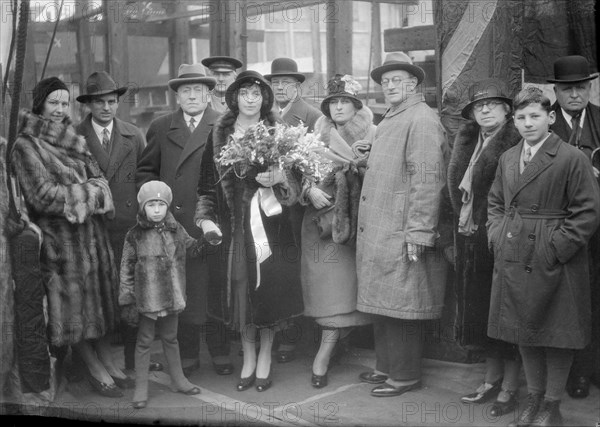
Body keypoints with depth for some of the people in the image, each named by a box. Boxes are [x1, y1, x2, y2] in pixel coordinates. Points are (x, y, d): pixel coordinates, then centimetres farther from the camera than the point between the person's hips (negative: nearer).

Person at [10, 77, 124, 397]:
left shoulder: (73, 140, 13)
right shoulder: (26, 145, -6)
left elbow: (100, 182, 5)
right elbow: (42, 195, -14)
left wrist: (73, 194, -14)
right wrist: (87, 191, -9)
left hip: (93, 232, 6)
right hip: (60, 237, -6)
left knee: (101, 296, 11)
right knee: (74, 301, 2)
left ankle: (105, 357, 24)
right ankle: (94, 367, 15)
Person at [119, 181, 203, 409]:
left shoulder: (176, 230, 1)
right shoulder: (135, 236, -8)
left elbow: (190, 245, 18)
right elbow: (126, 268, -5)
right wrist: (127, 299, -6)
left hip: (172, 297, 3)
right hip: (146, 298, -3)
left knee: (171, 338, 18)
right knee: (144, 341, 6)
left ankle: (179, 380, 31)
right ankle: (141, 388, 16)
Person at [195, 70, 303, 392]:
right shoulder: (219, 134, 6)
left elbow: (296, 181, 3)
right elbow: (208, 182, 8)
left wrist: (279, 178, -17)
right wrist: (205, 218, -2)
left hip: (270, 226, -1)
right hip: (233, 227, 1)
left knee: (270, 293, 2)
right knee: (240, 293, 4)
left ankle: (265, 359, 20)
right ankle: (248, 359, 21)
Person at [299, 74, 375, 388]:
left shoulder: (373, 135, 3)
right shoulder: (317, 136, 8)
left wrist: (359, 164, -18)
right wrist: (310, 191, -13)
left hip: (354, 221, -1)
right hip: (321, 218, 1)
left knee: (342, 288, -1)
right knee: (325, 286, -5)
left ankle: (323, 355, 9)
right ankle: (327, 353, 3)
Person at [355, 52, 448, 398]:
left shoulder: (421, 120, -12)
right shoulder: (391, 120, 19)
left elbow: (427, 180, -19)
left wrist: (418, 233, -22)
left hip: (403, 236, -10)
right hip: (380, 233, 10)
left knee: (403, 307, -1)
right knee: (384, 305, 16)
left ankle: (406, 375, 10)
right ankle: (387, 367, 27)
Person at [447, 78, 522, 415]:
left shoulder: (516, 143, -12)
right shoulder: (467, 141, 12)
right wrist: (462, 225, 10)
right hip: (470, 240, 8)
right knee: (480, 312, 15)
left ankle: (510, 389, 14)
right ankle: (493, 378, 30)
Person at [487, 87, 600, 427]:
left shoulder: (572, 158, -9)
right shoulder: (507, 159, 11)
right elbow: (495, 203, 21)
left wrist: (557, 249, -14)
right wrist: (497, 236, 5)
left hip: (554, 266, -6)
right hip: (513, 262, 6)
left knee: (557, 336, 4)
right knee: (524, 334, 14)